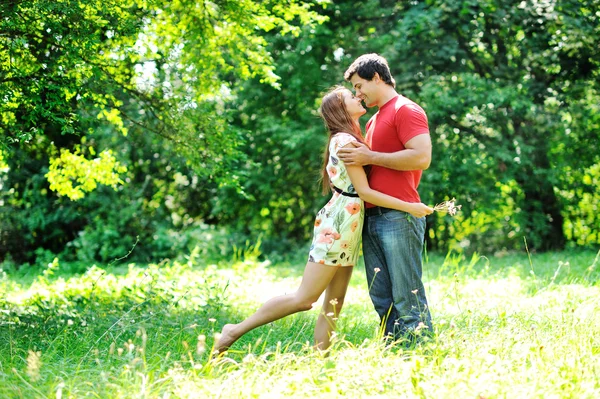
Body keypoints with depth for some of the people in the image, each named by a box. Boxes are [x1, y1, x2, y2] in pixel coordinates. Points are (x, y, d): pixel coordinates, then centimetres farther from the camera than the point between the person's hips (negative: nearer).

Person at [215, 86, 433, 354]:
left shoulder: (345, 140, 18)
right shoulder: (346, 141, -11)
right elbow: (364, 191, -15)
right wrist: (408, 207, -15)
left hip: (347, 227, 10)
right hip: (338, 224, -10)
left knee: (334, 305, 5)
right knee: (304, 299, -10)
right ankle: (236, 331, -5)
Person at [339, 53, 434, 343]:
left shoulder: (406, 111, -3)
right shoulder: (373, 121, 25)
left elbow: (421, 158, -16)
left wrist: (370, 157, -12)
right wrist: (357, 156, 16)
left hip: (399, 217, -9)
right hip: (371, 218, 9)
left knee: (407, 297, -9)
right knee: (381, 299, 7)